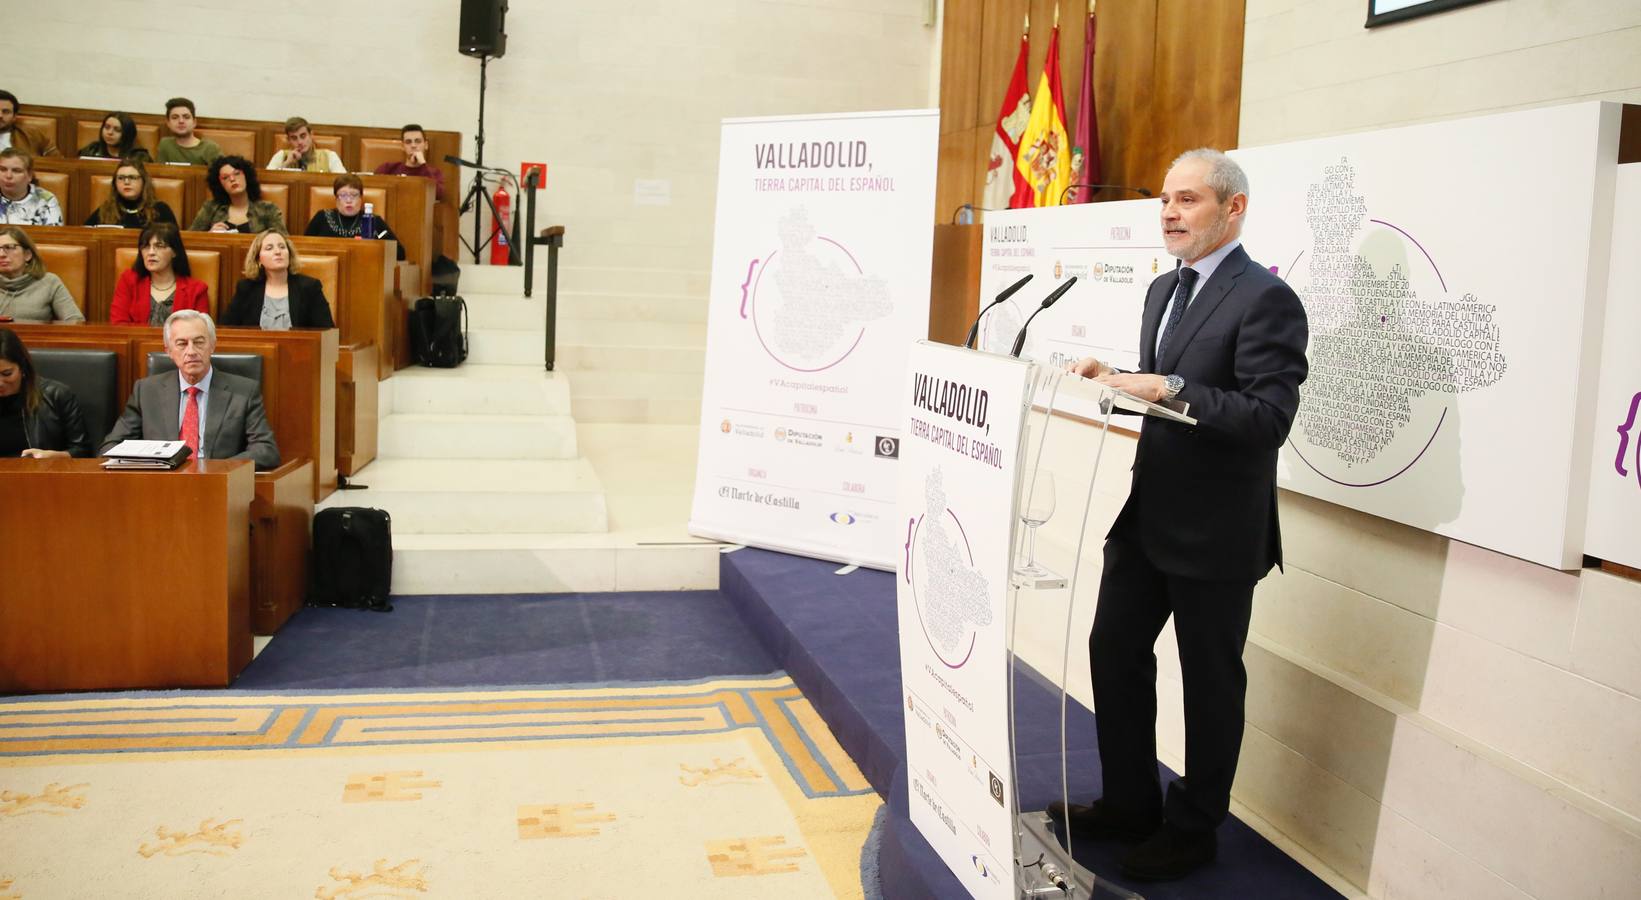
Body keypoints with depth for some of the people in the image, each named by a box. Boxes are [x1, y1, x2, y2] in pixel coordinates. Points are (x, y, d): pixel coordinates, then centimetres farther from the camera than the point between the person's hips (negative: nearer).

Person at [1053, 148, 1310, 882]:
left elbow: (1269, 417, -23)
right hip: (1147, 513, 8)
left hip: (1216, 531, -8)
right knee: (1114, 652, 15)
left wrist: (1169, 389, -29)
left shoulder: (1265, 300, -15)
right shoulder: (1164, 290, 13)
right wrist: (1116, 378, 0)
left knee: (1210, 683, 8)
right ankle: (1129, 804, 34)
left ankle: (1192, 830, 27)